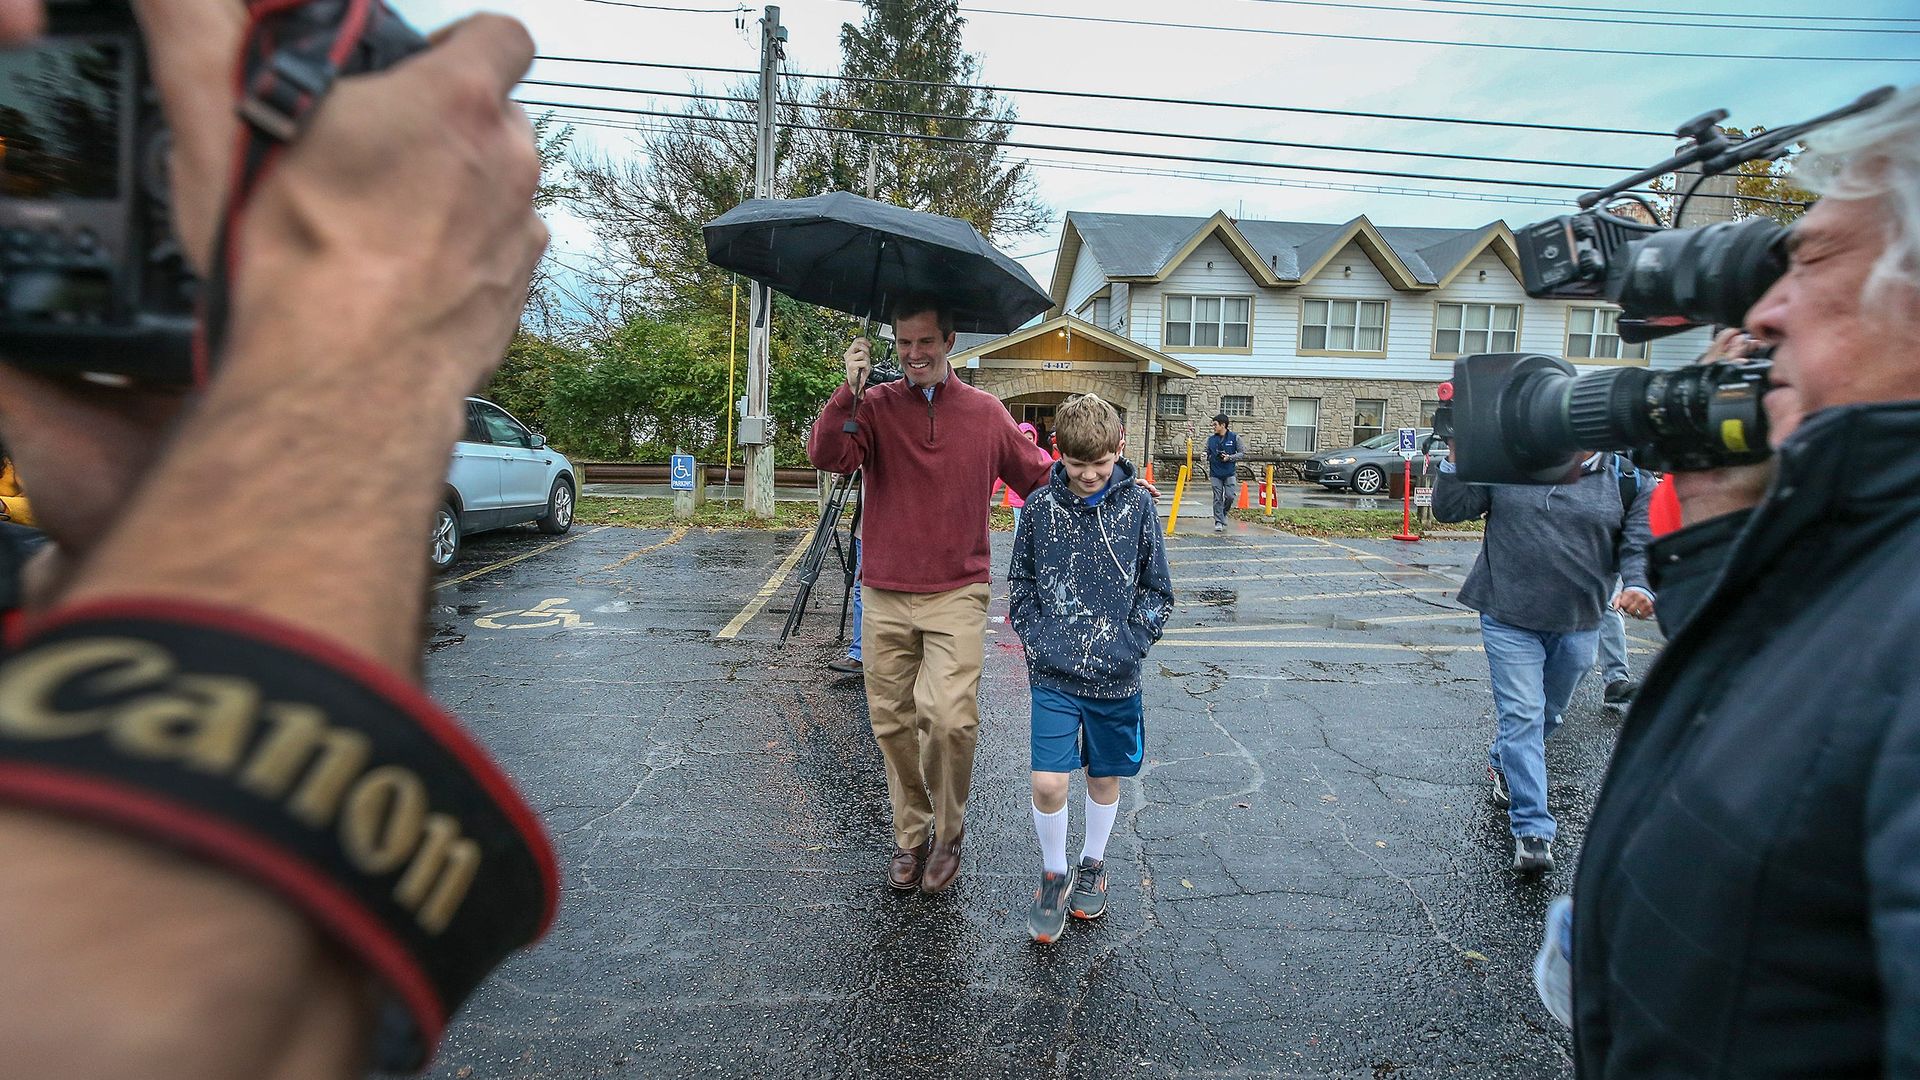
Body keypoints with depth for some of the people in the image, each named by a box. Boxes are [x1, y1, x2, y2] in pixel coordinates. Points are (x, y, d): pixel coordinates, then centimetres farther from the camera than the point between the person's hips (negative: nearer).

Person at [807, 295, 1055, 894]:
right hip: (885, 596, 2)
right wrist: (848, 390, -25)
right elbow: (827, 455, -13)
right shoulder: (876, 406, 4)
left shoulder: (986, 413, 6)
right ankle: (910, 836, 28)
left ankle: (948, 832, 12)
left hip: (956, 593, -1)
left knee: (950, 718, -15)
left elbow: (1040, 478, 13)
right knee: (892, 723, 8)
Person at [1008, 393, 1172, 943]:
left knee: (1106, 778, 15)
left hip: (1115, 676, 1)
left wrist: (1129, 643, -8)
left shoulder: (1137, 506, -3)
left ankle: (1092, 866, 40)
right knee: (1048, 783, -6)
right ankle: (1054, 874, 20)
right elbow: (1020, 582, 7)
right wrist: (1036, 637, -5)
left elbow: (1157, 590, 3)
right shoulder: (1041, 505, -3)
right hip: (1054, 674, 0)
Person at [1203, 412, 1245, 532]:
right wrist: (1208, 471, 4)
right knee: (1217, 499, 0)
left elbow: (1243, 453, 1)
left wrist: (1230, 458, -12)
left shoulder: (1234, 437, -2)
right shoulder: (1211, 439, 4)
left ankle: (1224, 513, 22)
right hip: (1215, 474, 1)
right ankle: (1218, 521, 7)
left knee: (1230, 496, -5)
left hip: (1229, 473, -1)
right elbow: (1207, 456, 12)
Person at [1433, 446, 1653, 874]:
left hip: (1578, 624, 3)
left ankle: (1502, 763, 50)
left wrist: (1640, 585, -25)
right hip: (1509, 617, -3)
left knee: (1548, 713, 21)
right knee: (1522, 716, -8)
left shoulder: (1627, 481, 0)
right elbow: (1449, 508, -2)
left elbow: (1641, 544, -4)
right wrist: (1456, 459, -17)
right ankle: (1533, 831, -4)